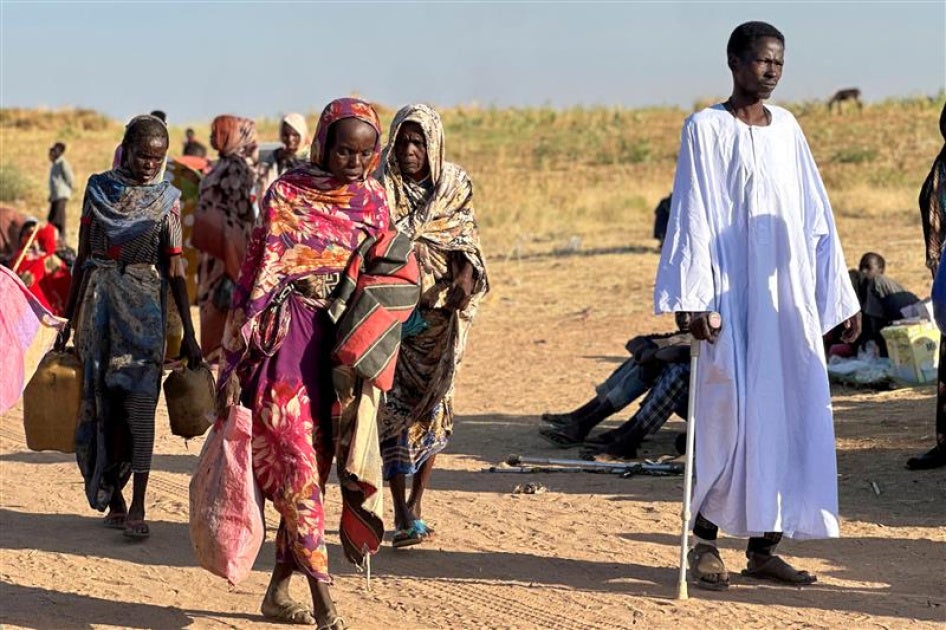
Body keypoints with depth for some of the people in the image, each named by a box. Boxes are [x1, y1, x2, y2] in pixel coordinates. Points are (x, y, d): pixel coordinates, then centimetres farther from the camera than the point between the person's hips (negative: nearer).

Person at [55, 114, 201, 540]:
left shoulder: (166, 200, 2)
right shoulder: (98, 189, 6)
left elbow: (175, 270, 1)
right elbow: (83, 256, 9)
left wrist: (189, 333, -2)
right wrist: (69, 318, 8)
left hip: (144, 307, -2)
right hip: (99, 303, 2)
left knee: (139, 402, -10)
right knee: (103, 402, 4)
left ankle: (137, 505, -9)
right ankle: (113, 497, 15)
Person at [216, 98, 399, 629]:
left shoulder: (374, 199, 6)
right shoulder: (288, 193, -6)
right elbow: (258, 274, -6)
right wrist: (235, 363, -9)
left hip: (342, 342, 5)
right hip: (285, 340, -5)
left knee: (314, 465, 7)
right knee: (296, 464, -10)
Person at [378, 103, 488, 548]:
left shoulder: (455, 186, 6)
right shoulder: (380, 190, 1)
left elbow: (465, 243, 2)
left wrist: (464, 278, -19)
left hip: (439, 314, 2)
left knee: (432, 404, 5)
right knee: (395, 403, -9)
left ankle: (415, 504, 18)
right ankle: (402, 516, -9)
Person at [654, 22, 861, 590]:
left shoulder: (787, 128, 13)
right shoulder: (706, 129, -2)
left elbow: (815, 216, 14)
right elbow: (694, 218, -8)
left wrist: (842, 296, 11)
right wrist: (696, 300, -16)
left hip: (790, 296, 5)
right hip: (732, 293, -5)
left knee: (789, 412, 3)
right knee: (729, 411, -5)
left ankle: (764, 546, 10)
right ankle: (705, 538, 9)